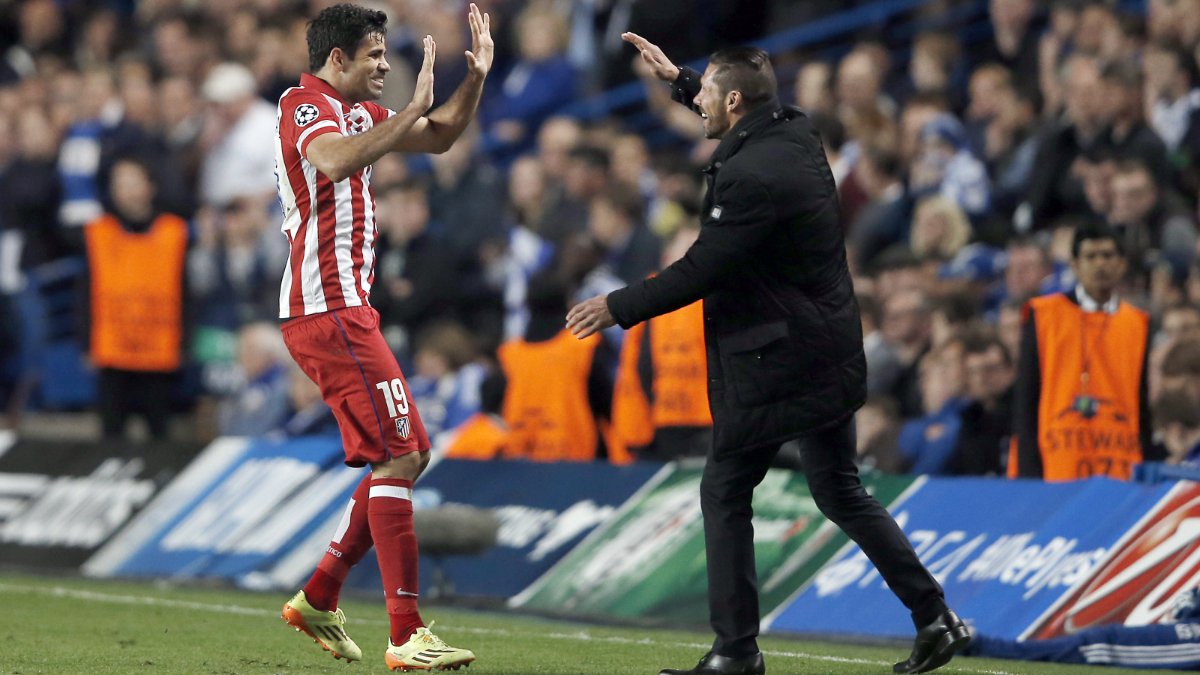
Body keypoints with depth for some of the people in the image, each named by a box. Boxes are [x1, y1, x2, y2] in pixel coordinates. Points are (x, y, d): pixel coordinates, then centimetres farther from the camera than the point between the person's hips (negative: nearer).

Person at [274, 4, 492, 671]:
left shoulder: (358, 110, 18)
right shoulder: (307, 105, -12)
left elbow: (440, 138, 27)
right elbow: (336, 161, -34)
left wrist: (476, 78, 12)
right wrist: (413, 108, -32)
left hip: (346, 309, 10)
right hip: (329, 310, -10)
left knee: (412, 453, 13)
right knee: (397, 456, -14)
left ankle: (320, 598, 19)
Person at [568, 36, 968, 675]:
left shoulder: (751, 177, -22)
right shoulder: (795, 132, 6)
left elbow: (698, 273, -19)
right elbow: (748, 116, 32)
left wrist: (618, 307, -8)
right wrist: (677, 78, 36)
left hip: (775, 360, -9)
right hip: (831, 352, 9)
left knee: (724, 491, 1)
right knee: (839, 493, 16)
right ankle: (935, 618, 12)